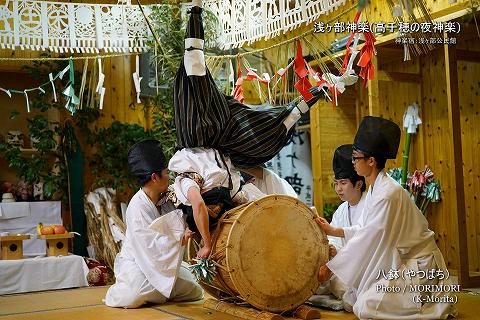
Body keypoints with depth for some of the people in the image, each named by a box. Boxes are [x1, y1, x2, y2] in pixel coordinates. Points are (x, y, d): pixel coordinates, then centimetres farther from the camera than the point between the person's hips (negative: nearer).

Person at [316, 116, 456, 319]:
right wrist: (332, 231, 14)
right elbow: (364, 230, 13)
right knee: (354, 297, 7)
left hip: (419, 267, -10)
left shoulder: (387, 194, -25)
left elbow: (368, 239, -22)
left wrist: (330, 268, -15)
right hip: (401, 263, 10)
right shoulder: (375, 188, 5)